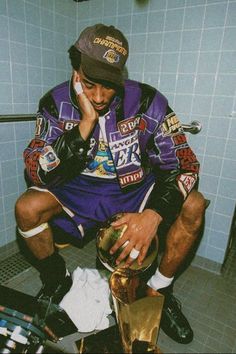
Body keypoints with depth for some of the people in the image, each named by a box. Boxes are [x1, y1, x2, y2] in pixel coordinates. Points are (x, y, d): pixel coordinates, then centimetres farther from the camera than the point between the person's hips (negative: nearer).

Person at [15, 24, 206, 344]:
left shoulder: (148, 102, -15)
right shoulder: (56, 104, -12)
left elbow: (184, 164, -15)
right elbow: (39, 174, -20)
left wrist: (153, 214, -32)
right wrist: (86, 122, -30)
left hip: (134, 189, 1)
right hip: (78, 189, 1)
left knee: (193, 206, -19)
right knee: (27, 207, -24)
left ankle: (160, 288, 4)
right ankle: (57, 279, 7)